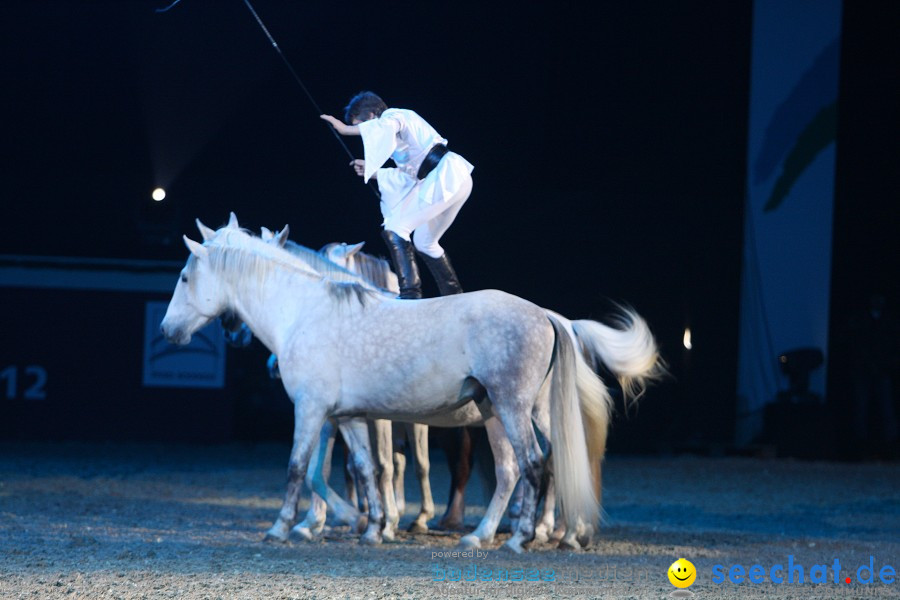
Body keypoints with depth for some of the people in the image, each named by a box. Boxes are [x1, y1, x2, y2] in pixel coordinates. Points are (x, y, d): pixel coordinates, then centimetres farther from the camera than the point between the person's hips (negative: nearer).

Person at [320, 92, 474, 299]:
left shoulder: (394, 115, -1)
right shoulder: (395, 123, 26)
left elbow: (385, 126, -28)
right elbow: (408, 175, 29)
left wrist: (345, 129, -22)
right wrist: (371, 172, 28)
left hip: (446, 174, -10)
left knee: (395, 228, -12)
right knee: (425, 242, 21)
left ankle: (410, 293, -20)